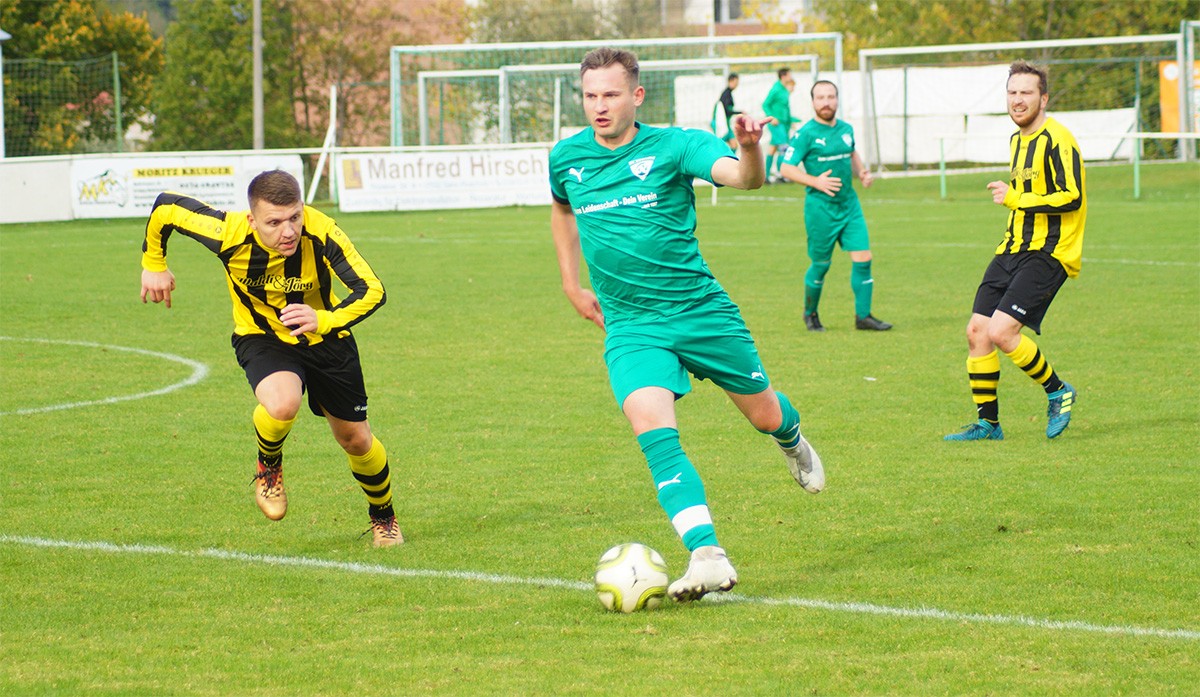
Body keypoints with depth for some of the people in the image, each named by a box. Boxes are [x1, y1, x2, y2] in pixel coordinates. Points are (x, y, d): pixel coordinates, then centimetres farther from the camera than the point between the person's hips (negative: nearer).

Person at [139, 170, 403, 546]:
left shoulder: (321, 232, -33)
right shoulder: (228, 233, -30)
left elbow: (371, 290, -33)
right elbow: (165, 207, -14)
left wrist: (322, 320, -49)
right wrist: (153, 265, -1)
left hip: (325, 340, 1)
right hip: (262, 338, -1)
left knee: (356, 440, 11)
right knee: (282, 404, -33)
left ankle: (384, 517, 42)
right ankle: (269, 466, 2)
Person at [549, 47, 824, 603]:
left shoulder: (673, 146, -11)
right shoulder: (566, 158, 2)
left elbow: (744, 177, -28)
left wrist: (749, 148, -50)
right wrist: (571, 285, 22)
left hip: (700, 309, -1)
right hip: (630, 325, 1)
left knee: (764, 415, 12)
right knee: (653, 428, -23)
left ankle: (793, 442, 52)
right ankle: (708, 557, -29)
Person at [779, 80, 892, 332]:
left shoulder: (846, 129, 7)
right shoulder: (806, 133, -11)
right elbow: (786, 169, -11)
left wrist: (862, 171, 7)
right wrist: (816, 181, -21)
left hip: (849, 205, 5)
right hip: (820, 208, -5)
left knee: (863, 259, -4)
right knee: (820, 265, 5)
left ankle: (863, 316, 6)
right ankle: (810, 314, 27)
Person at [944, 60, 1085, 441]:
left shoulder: (1056, 139, -12)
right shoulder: (1018, 140, 18)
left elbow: (1072, 197, -21)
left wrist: (1015, 199, -16)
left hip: (1047, 253, -9)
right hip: (1013, 250, 9)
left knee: (1001, 332, -19)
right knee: (977, 330, 1)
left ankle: (1058, 392, 3)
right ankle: (987, 422, 12)